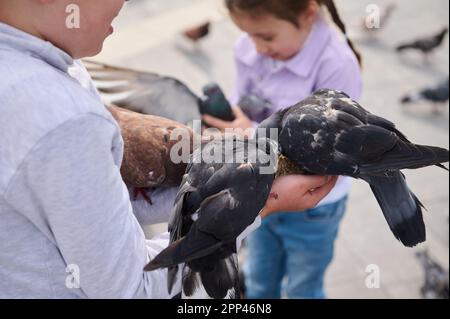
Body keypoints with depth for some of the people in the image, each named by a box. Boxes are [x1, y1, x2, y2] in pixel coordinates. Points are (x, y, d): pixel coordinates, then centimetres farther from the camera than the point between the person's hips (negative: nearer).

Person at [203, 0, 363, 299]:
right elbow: (241, 108, -2)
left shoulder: (337, 67, -30)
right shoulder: (249, 49, -14)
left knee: (302, 291, 22)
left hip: (310, 207, -4)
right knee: (259, 285, 26)